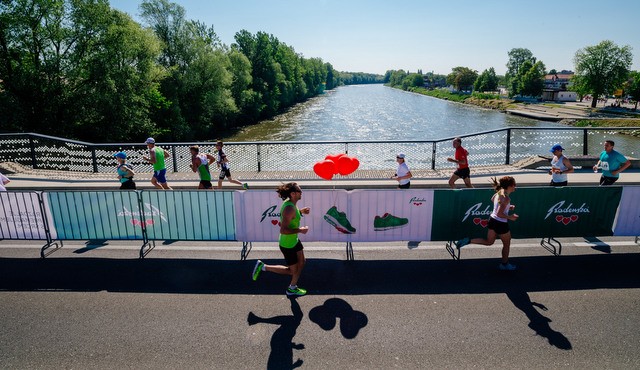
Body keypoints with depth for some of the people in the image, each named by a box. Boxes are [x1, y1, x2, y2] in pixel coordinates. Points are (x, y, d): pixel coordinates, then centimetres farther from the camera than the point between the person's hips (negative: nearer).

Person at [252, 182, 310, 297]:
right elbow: (283, 230, -35)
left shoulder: (291, 202, -3)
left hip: (294, 240, 9)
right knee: (293, 270, 9)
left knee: (302, 262, 20)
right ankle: (263, 267, 15)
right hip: (287, 245, -9)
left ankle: (292, 288, 38)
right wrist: (300, 230, -27)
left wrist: (301, 211, 4)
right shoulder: (289, 209, -32)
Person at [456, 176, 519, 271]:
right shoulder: (506, 198, -26)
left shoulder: (499, 192, -1)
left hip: (492, 220, 8)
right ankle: (504, 264, 34)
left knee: (489, 242, 22)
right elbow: (499, 214, -29)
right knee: (506, 244, 17)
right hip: (501, 224, -8)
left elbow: (492, 200, 20)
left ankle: (468, 241, 5)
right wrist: (510, 217, -15)